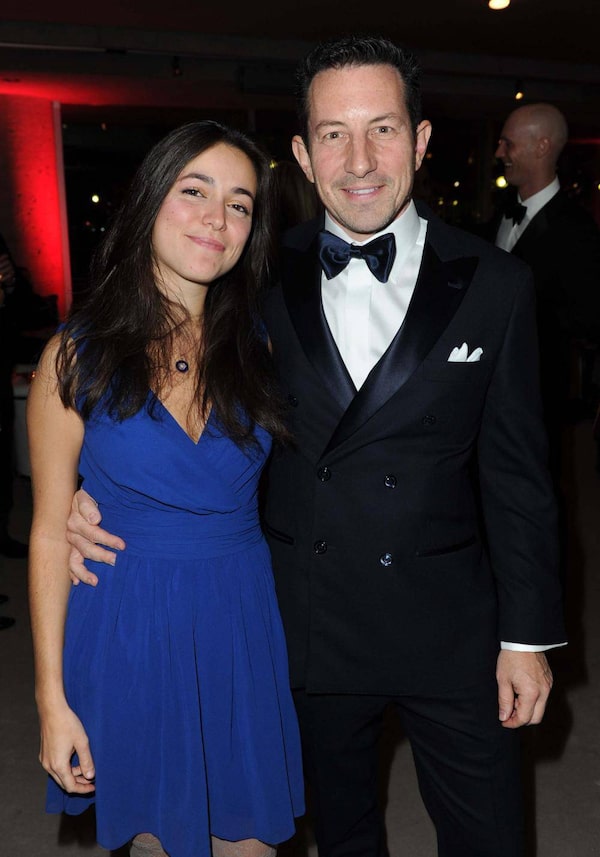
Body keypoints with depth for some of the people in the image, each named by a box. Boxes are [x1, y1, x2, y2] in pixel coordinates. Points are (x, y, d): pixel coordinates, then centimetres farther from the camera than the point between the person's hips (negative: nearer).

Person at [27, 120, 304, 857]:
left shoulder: (257, 346, 0)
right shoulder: (79, 354, -8)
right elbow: (50, 534, -6)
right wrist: (53, 699, -5)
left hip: (244, 622, 2)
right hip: (128, 629, -2)